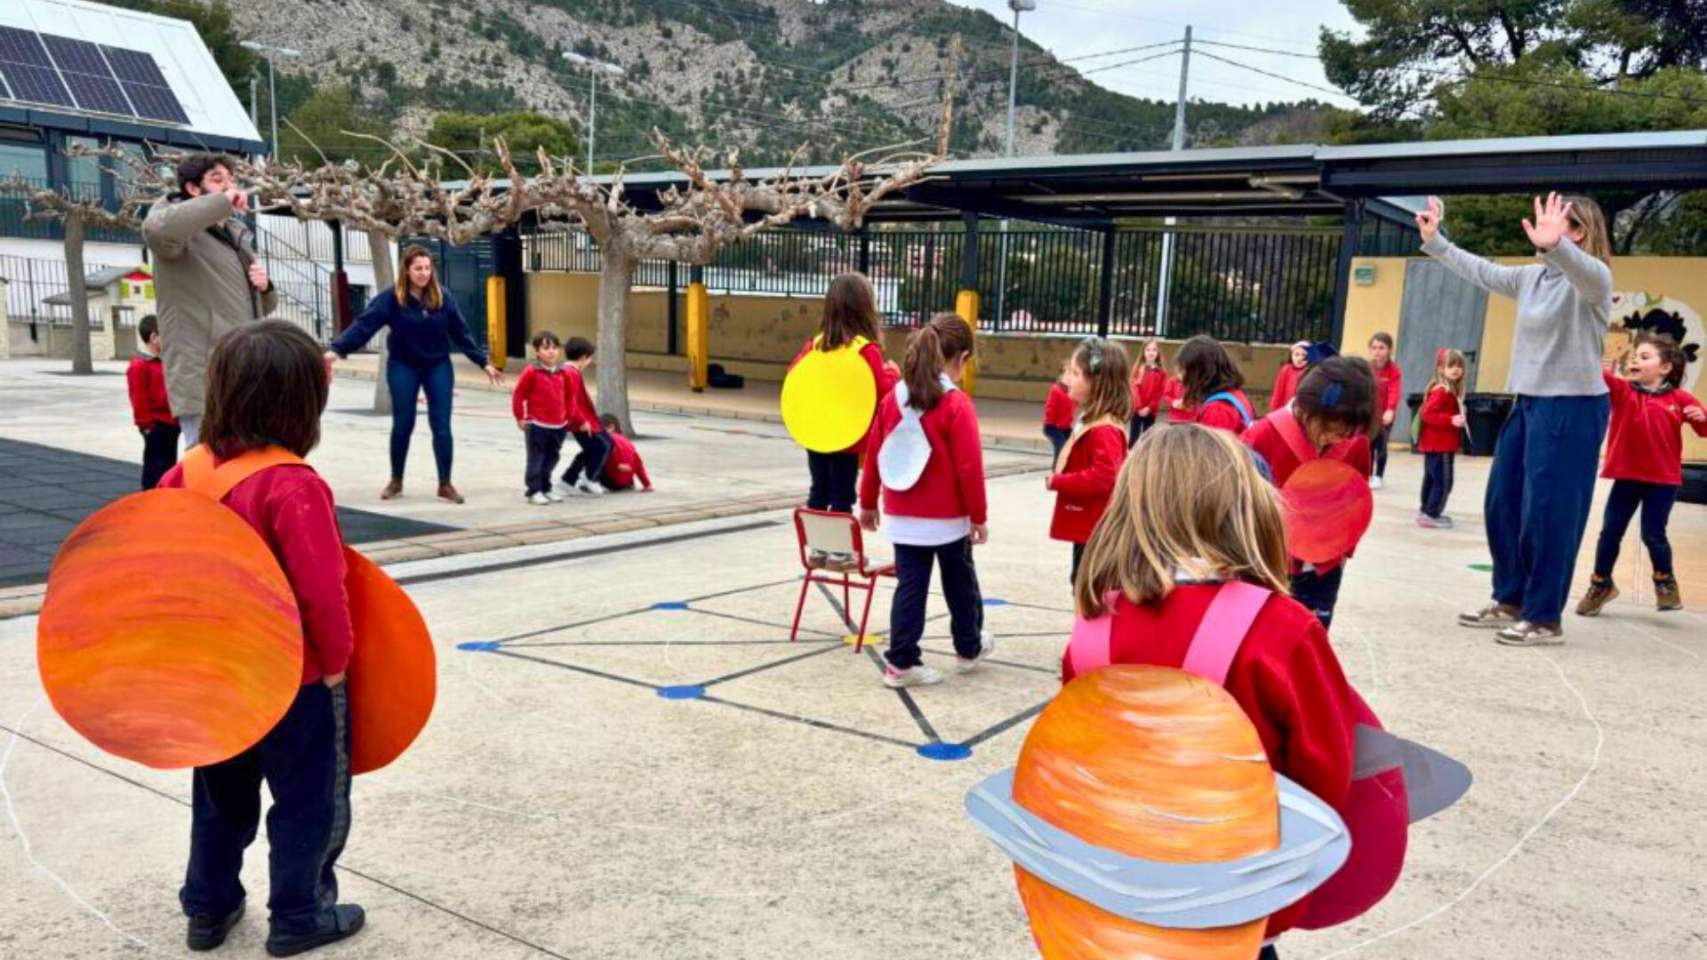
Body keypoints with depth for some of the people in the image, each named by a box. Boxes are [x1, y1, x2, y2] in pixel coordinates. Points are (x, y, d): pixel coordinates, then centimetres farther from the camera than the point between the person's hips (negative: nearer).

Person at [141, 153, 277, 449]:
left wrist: (264, 286, 2)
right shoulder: (183, 232, -4)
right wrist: (222, 201, -21)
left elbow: (262, 307, 27)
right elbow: (157, 228, -31)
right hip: (204, 381, -8)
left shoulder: (236, 233, 20)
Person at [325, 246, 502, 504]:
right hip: (403, 368, -1)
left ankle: (445, 484, 7)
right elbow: (364, 325, -19)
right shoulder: (391, 298, -12)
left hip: (438, 367, 1)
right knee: (402, 426, 6)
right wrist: (337, 349, -30)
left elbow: (461, 332, 0)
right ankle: (396, 481, 23)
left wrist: (483, 362, 0)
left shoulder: (442, 298, -5)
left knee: (442, 427, -2)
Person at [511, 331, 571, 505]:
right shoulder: (531, 372, -9)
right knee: (536, 459, 0)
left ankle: (546, 489, 25)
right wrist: (520, 418, -4)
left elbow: (568, 397, 16)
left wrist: (567, 417, 14)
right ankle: (534, 491, 6)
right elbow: (518, 395, -5)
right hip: (537, 425, -5)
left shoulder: (563, 373, 5)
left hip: (559, 426, 5)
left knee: (551, 459, 14)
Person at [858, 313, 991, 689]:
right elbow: (969, 467, -15)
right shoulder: (957, 405, -15)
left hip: (903, 517, 4)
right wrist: (979, 515, -5)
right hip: (949, 517, -4)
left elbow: (873, 454, 7)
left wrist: (868, 503, 17)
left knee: (910, 588, 7)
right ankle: (969, 649, 34)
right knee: (960, 584, 16)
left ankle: (901, 662, 6)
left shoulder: (892, 398, 2)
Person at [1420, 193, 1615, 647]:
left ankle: (1545, 618, 5)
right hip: (1528, 402, 9)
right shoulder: (1531, 276, 10)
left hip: (1573, 406, -9)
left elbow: (1582, 269, -38)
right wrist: (1435, 242, 25)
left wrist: (1553, 246, -58)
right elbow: (1481, 270, 25)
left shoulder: (1593, 279, -13)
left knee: (1547, 512, -6)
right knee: (1501, 505, 12)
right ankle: (1510, 601, 25)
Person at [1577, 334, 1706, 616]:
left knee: (1653, 535, 2)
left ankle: (1665, 580, 28)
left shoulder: (1679, 399, -3)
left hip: (1663, 480, -2)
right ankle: (1601, 584, 19)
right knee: (1610, 531, 3)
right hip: (1626, 476, 2)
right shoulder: (1622, 390, -2)